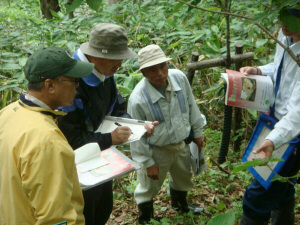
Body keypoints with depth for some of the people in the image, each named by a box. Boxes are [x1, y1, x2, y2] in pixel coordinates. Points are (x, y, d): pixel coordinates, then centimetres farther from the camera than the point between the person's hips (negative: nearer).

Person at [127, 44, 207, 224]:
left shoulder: (180, 78, -19)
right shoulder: (138, 99, -31)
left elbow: (191, 105, 0)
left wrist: (197, 131, 9)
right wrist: (147, 162, -12)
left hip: (182, 144, 5)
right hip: (157, 150, -5)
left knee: (183, 178, 31)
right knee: (149, 187, 16)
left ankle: (181, 204, 63)